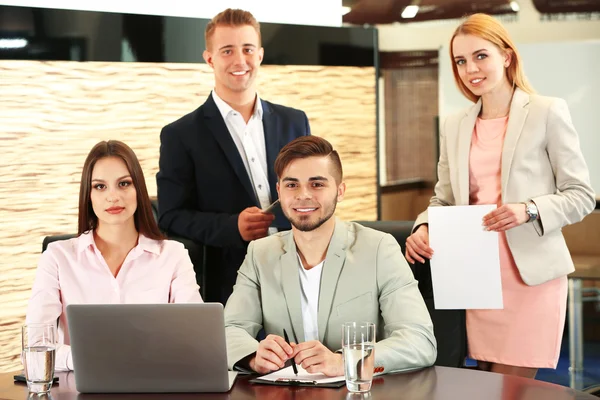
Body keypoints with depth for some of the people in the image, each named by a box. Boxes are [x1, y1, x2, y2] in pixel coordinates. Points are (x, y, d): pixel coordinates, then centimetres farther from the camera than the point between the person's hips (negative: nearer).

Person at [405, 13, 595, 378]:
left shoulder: (547, 112, -1)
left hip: (530, 275, -5)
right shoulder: (455, 126, 13)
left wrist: (530, 210, -19)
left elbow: (581, 196, -2)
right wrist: (424, 229, -5)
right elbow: (445, 199, 16)